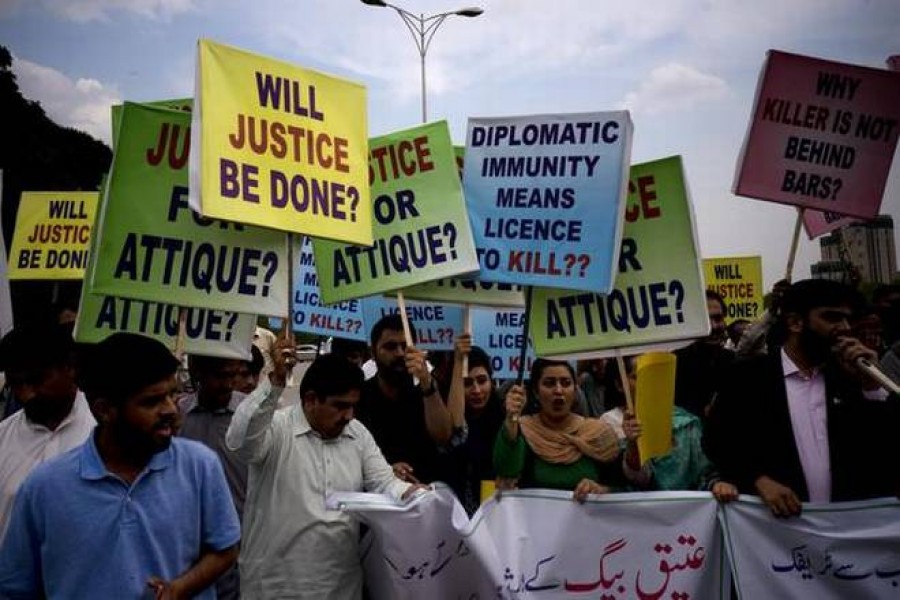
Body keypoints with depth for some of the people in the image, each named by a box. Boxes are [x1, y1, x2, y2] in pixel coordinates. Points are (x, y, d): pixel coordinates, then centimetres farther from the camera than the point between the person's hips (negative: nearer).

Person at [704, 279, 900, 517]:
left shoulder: (847, 375, 9)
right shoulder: (750, 376, -1)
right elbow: (717, 440, -3)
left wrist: (871, 384, -4)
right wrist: (759, 481, -15)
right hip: (779, 517, -3)